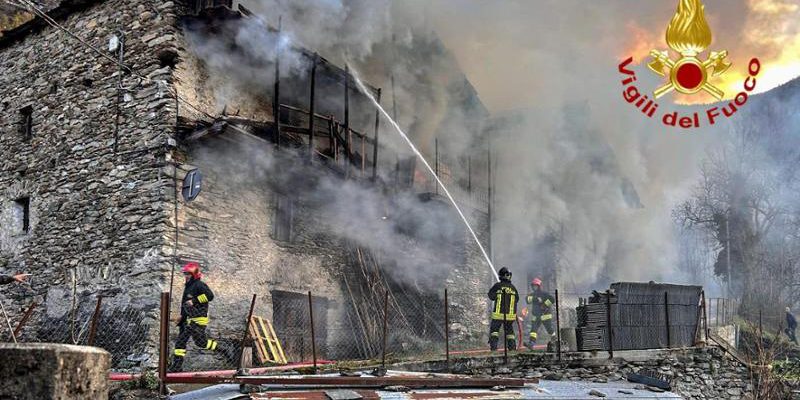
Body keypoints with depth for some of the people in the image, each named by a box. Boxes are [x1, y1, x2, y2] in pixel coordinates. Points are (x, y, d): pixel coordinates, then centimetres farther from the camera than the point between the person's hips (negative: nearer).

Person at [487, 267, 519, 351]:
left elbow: (491, 296, 0)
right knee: (509, 330, 17)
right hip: (510, 314, 3)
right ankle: (512, 345, 13)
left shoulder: (497, 286, -9)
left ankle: (493, 345, -4)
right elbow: (517, 299, 12)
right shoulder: (513, 287, 2)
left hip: (498, 313, -3)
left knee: (494, 329, 8)